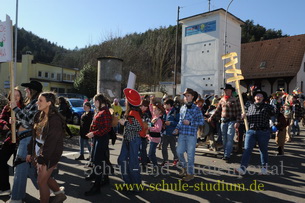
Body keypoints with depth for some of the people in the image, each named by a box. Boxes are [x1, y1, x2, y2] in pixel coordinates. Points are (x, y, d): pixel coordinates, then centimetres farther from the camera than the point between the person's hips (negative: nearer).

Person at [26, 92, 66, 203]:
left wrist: (42, 160, -20)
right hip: (38, 152, 8)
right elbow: (35, 136, 11)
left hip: (50, 155, -8)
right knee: (45, 177, 18)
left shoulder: (55, 119, -21)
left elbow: (51, 142, -22)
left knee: (41, 181, 2)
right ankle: (60, 194, 38)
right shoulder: (40, 116, 5)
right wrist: (30, 152, 10)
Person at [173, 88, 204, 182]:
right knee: (179, 152, 9)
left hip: (191, 135, -5)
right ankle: (184, 168, 34)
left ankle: (190, 173, 21)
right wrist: (177, 128, 2)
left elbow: (202, 121, -7)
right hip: (182, 134, 5)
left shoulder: (196, 109, -6)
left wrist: (190, 123, -14)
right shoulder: (182, 108, 8)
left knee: (190, 154, 4)